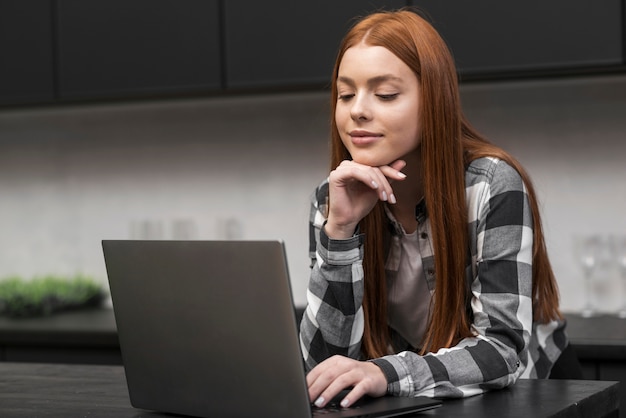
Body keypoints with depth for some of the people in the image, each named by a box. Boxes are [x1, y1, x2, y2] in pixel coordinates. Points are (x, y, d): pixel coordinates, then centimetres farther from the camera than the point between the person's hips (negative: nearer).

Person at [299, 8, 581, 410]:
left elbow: (505, 348, -22)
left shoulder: (493, 185, -15)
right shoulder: (335, 199, -5)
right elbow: (324, 361, -11)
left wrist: (386, 373, -36)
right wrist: (339, 229, -22)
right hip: (413, 407, 3)